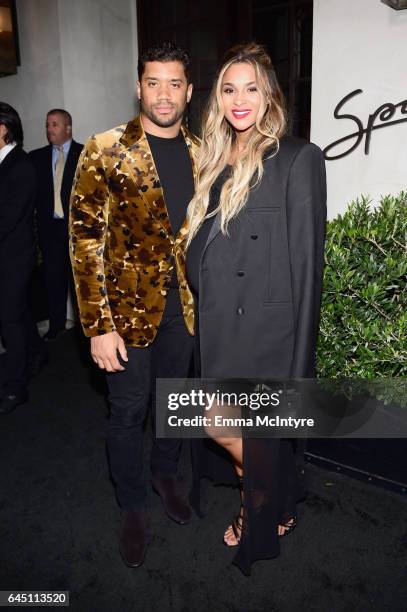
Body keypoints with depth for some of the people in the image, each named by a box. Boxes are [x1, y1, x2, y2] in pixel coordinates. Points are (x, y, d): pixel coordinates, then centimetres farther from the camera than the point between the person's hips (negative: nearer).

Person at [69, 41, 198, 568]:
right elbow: (85, 242, -12)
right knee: (128, 412, 11)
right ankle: (132, 508, 36)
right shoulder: (105, 151, -10)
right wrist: (98, 327, -16)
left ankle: (165, 475, 48)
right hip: (129, 307, -4)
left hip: (184, 305, 4)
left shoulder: (199, 153, 3)